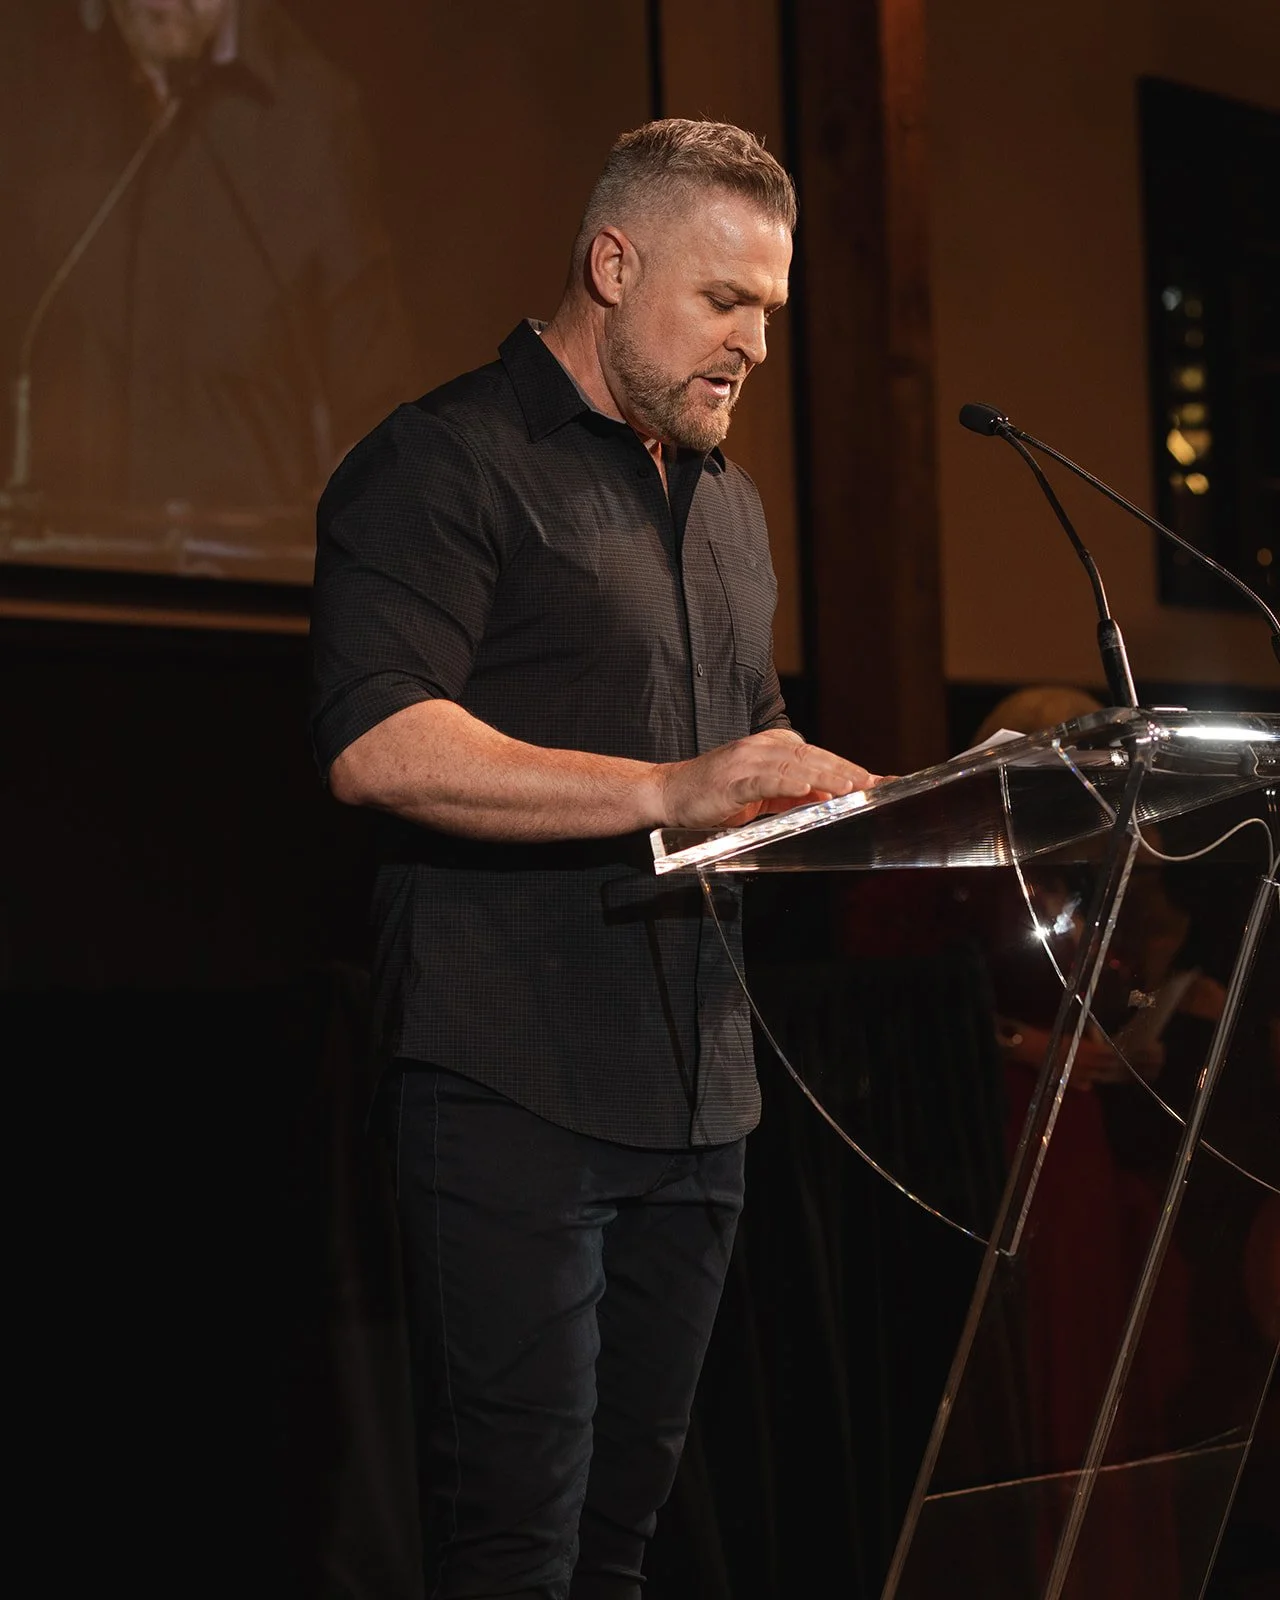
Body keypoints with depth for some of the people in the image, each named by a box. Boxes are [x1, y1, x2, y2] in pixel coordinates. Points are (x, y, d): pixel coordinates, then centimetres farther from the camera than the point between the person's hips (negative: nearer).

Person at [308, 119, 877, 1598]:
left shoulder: (726, 503, 22)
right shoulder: (446, 463, -6)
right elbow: (377, 743, -20)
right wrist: (666, 791, -28)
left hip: (696, 1092, 8)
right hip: (511, 1088, -8)